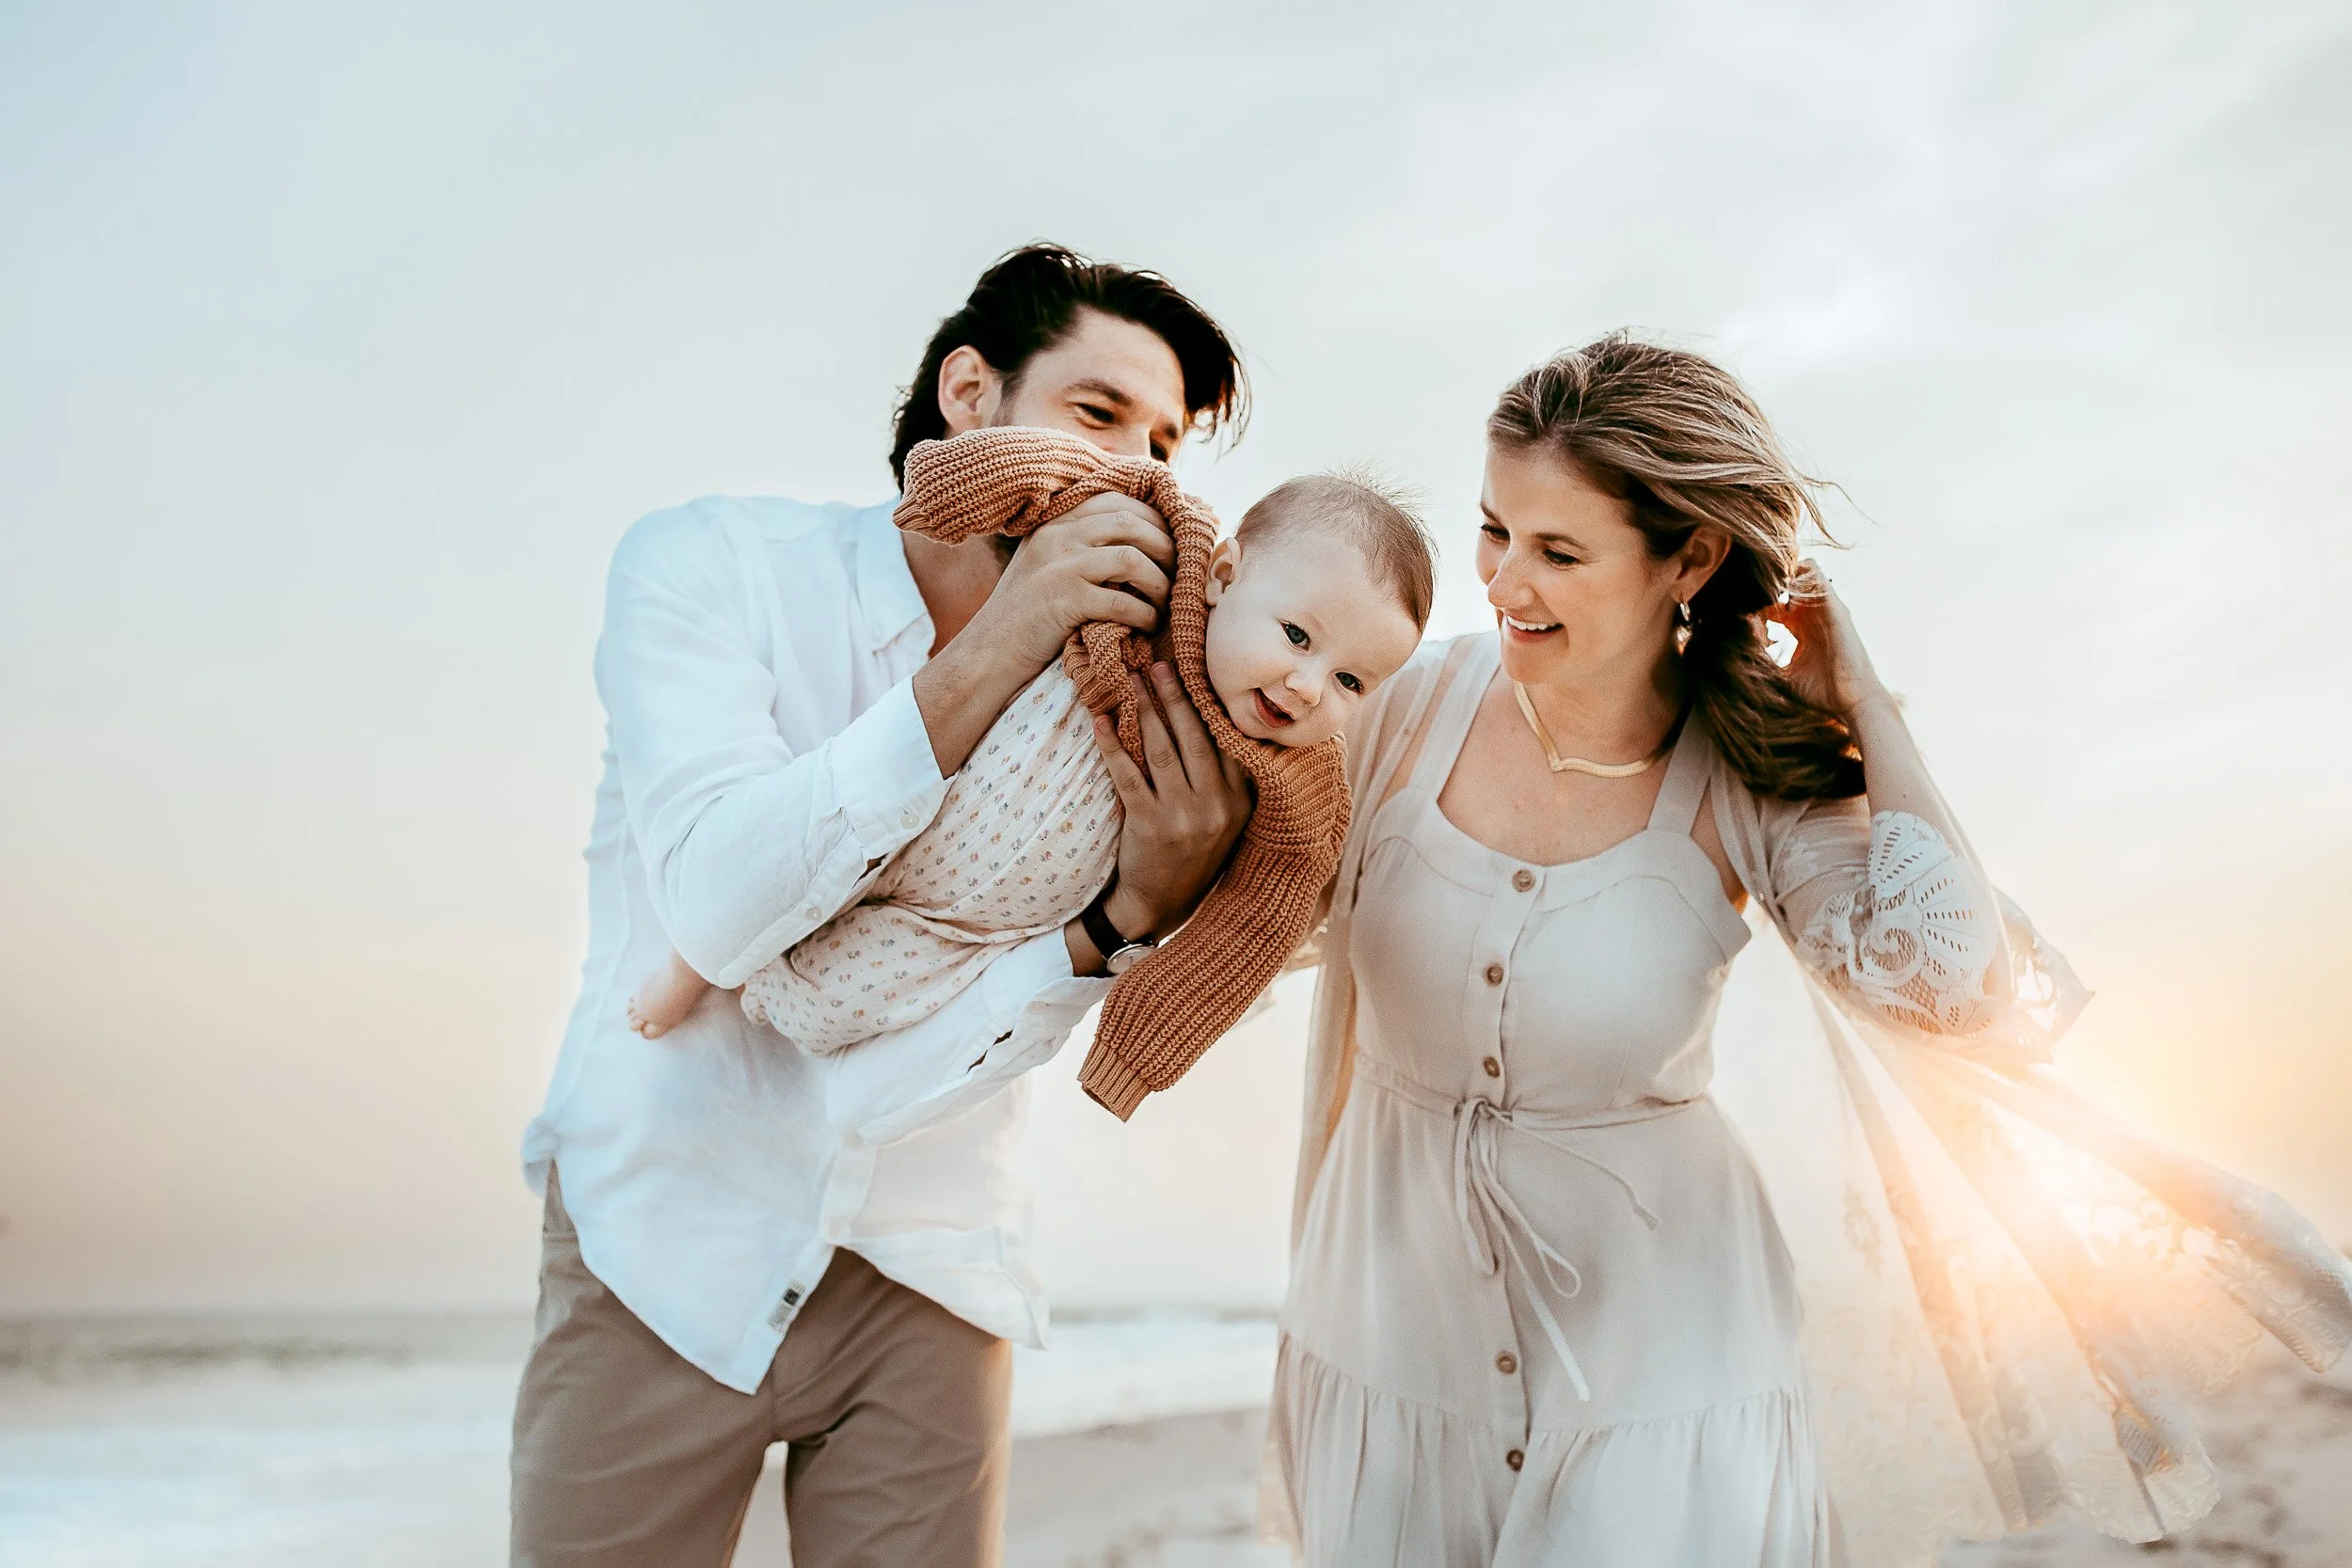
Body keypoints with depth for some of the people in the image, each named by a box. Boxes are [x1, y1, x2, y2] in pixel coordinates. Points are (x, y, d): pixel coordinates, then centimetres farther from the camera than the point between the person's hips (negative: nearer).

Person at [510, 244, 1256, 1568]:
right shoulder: (714, 564, -11)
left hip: (930, 1284, 2)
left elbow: (978, 1044, -12)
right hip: (670, 1246, -2)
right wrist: (988, 656, -28)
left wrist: (1139, 906, -31)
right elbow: (722, 910, -26)